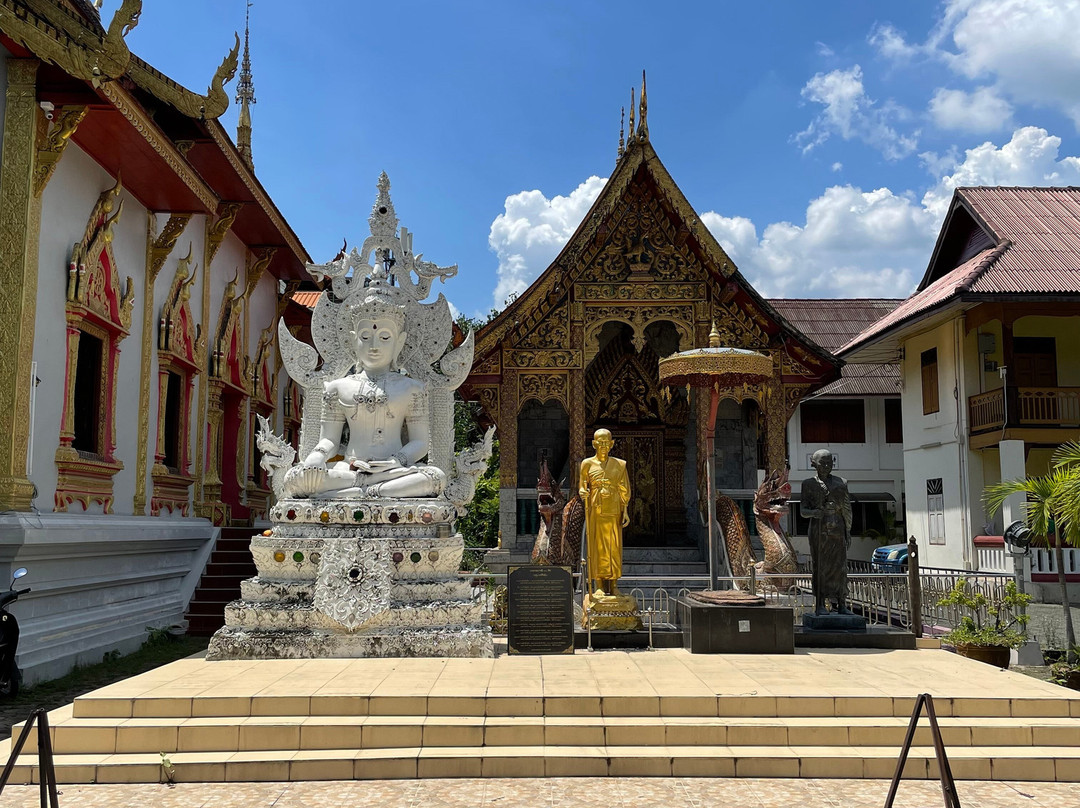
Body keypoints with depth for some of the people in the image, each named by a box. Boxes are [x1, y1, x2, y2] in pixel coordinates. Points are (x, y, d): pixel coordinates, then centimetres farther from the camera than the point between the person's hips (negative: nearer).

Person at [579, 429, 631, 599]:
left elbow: (624, 489, 9)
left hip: (613, 510, 1)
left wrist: (625, 510, 2)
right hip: (595, 509, -1)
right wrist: (583, 493, -17)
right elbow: (582, 486, 6)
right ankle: (598, 587, 1)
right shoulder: (588, 464, 6)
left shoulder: (620, 464, 9)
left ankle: (613, 585, 8)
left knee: (614, 547, 1)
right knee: (596, 546, -3)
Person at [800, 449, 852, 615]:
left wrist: (848, 532, 7)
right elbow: (802, 510, 0)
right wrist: (813, 512, -22)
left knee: (840, 566, 0)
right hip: (819, 530, -2)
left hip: (837, 529, 2)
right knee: (820, 566, -3)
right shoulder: (808, 484, 4)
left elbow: (847, 509, 13)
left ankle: (842, 605, 3)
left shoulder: (841, 483, 11)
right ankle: (820, 605, -1)